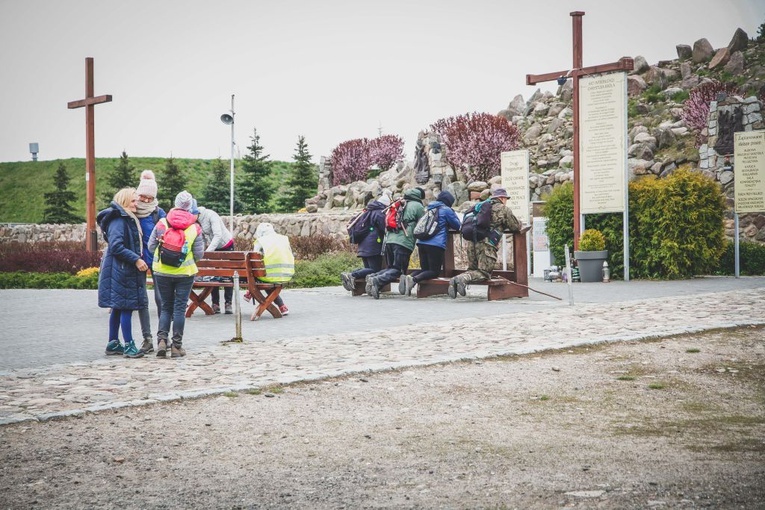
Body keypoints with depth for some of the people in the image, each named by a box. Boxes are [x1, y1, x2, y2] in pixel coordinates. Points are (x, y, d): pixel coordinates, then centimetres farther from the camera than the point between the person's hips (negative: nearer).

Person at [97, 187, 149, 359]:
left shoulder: (128, 219, 18)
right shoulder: (118, 220, -14)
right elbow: (116, 246, -23)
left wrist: (137, 259, 13)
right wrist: (136, 259, -22)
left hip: (125, 270, 10)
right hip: (120, 271, -10)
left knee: (118, 308, 13)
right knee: (126, 307, -8)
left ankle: (113, 344, 19)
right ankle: (129, 345, -5)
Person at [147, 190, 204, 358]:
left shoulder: (161, 223, -3)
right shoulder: (195, 228, -5)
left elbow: (151, 246, 0)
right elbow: (199, 254, -5)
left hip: (162, 272, 1)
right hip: (185, 273, -1)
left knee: (166, 307, 13)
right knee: (180, 308, 5)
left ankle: (162, 339, -2)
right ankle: (176, 346, 5)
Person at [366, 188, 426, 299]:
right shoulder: (418, 206, 7)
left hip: (389, 240, 6)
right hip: (404, 241, -6)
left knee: (391, 268, 16)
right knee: (398, 270, -6)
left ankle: (373, 277, -9)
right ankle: (377, 281, -30)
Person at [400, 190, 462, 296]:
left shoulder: (429, 208, 21)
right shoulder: (446, 210, 1)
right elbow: (457, 226, 10)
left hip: (422, 243, 7)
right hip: (436, 244, -6)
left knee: (425, 269, 15)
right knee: (435, 271, -1)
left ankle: (407, 277, -13)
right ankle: (414, 279, -27)